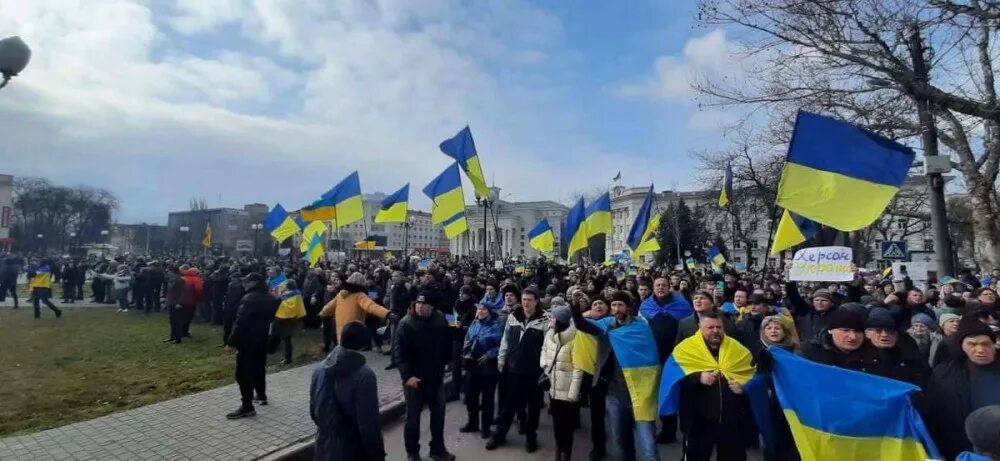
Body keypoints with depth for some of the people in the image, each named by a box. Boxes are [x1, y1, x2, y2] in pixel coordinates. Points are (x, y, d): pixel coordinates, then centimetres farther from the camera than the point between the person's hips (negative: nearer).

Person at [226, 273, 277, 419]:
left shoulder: (249, 299, -21)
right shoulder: (270, 299, 7)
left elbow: (241, 323, -23)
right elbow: (271, 318, 16)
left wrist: (232, 341, -17)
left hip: (247, 341, -9)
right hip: (262, 340, 9)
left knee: (244, 373, -4)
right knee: (259, 368, 23)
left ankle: (247, 407, -2)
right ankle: (262, 395, 37)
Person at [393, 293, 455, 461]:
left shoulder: (440, 319, -5)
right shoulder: (406, 323, -18)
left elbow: (447, 343, 10)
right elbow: (399, 352, -20)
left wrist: (445, 363, 10)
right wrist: (407, 375, -27)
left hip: (436, 376, 4)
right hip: (414, 378, -4)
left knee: (438, 413, 15)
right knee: (413, 415, 9)